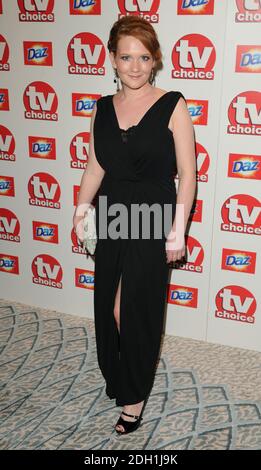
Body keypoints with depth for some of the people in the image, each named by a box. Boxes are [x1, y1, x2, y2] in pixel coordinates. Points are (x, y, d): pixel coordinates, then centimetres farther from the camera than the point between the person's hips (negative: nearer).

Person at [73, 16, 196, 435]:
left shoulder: (172, 106, -9)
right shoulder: (102, 108, 5)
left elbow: (187, 173, -9)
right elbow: (95, 167, 10)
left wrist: (177, 230, -12)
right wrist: (81, 211, 3)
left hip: (152, 224, -4)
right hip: (111, 220, 5)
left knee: (135, 310, 4)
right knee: (109, 308, 14)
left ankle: (134, 395, 26)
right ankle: (117, 378, 39)